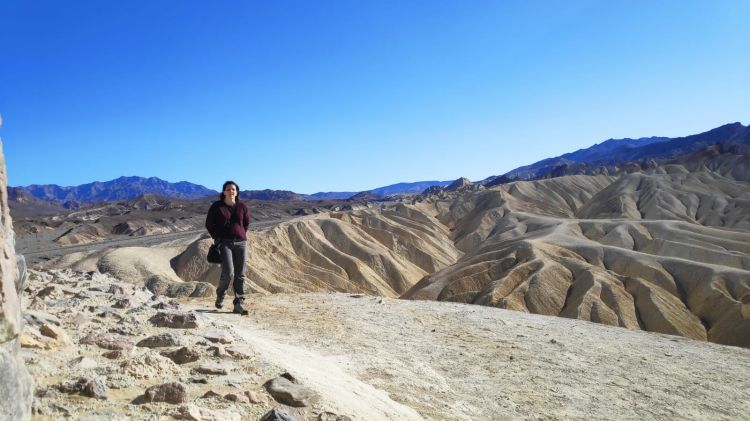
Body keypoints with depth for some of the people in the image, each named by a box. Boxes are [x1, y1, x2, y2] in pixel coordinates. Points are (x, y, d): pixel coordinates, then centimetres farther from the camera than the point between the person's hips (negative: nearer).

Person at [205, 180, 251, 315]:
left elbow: (247, 223, 19)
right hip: (224, 242, -3)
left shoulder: (242, 207, 6)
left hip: (241, 243, 3)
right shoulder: (216, 206, 1)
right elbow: (209, 224, 9)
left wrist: (240, 235, 12)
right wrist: (217, 238, 4)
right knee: (228, 273, -15)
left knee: (240, 275, 1)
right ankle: (220, 296, 14)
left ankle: (238, 304, 7)